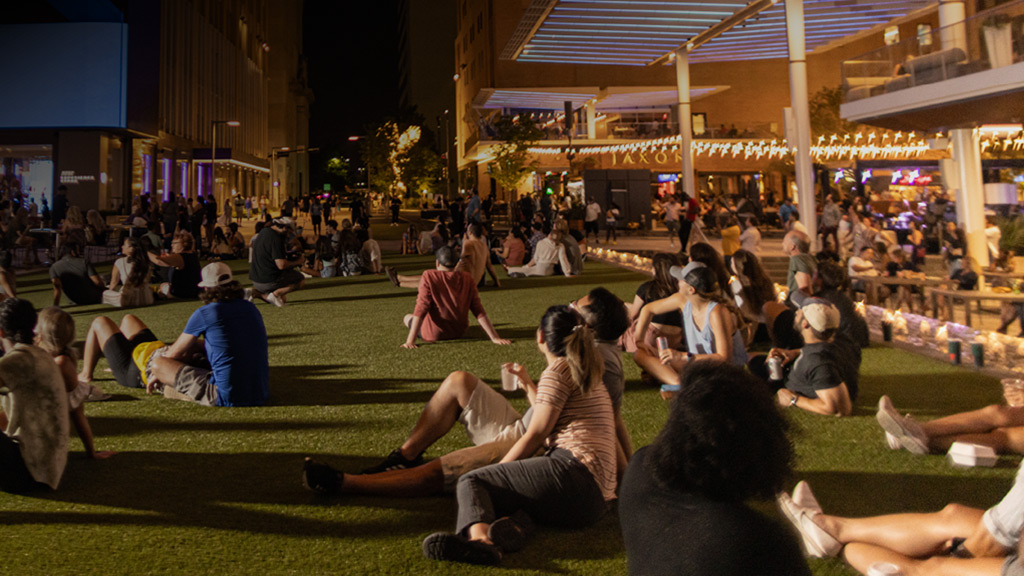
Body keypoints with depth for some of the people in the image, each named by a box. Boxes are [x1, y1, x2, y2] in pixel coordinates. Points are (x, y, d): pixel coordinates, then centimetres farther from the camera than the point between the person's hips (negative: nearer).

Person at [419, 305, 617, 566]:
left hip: (575, 469, -9)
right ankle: (513, 526, -24)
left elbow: (535, 436, -4)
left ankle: (478, 536, -41)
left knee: (470, 481, -7)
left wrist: (497, 471, 6)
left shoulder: (559, 370, 0)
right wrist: (527, 383, 51)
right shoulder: (588, 376, 29)